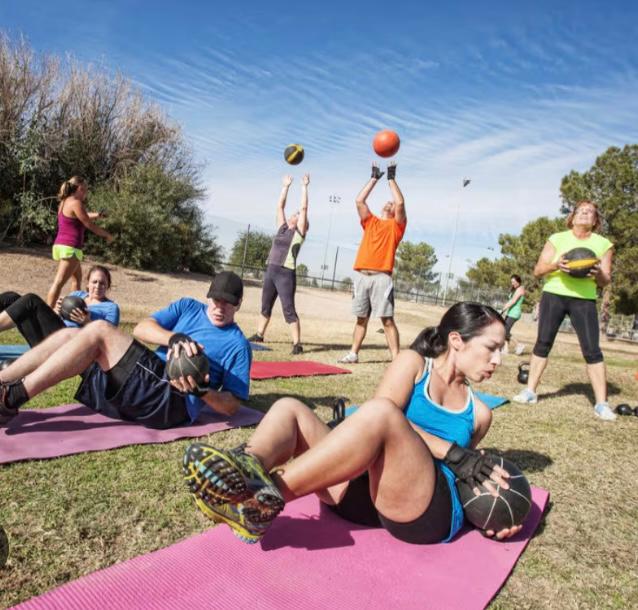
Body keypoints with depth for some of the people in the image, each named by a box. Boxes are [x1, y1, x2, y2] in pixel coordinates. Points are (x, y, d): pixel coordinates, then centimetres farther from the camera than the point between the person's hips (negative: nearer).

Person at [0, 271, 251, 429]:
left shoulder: (237, 344, 3)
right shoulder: (189, 307, 17)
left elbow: (232, 406, -1)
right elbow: (141, 328, 2)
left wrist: (201, 391, -21)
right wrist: (173, 338, -18)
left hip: (173, 402, -6)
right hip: (147, 382, 7)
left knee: (99, 330, -20)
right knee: (69, 335, -5)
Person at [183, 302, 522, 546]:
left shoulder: (478, 413, 19)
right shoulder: (413, 363, 11)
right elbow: (385, 421, -7)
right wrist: (452, 453, -13)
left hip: (432, 509, -1)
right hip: (366, 491, 1)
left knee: (379, 413, -31)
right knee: (289, 408, -13)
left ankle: (266, 498, -37)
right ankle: (251, 472, -44)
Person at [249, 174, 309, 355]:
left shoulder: (299, 232, 2)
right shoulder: (282, 228, 16)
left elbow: (304, 207, -2)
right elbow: (280, 206, 20)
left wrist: (304, 186, 2)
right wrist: (286, 186, 22)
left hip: (286, 274, -7)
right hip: (270, 271, 7)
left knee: (288, 309, -9)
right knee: (265, 306, 16)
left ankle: (297, 344, -8)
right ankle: (259, 335, 30)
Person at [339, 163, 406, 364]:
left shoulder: (396, 225, 10)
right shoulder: (370, 222, 21)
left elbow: (401, 203, -4)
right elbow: (359, 200, 14)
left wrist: (392, 178, 5)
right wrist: (375, 178, 19)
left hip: (381, 277, -4)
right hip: (361, 275, 4)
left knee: (387, 319, -7)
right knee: (361, 318, 11)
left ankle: (396, 358, -4)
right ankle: (353, 354, 17)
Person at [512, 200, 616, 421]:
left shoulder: (603, 244, 5)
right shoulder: (557, 239, 4)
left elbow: (606, 281, 5)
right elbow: (537, 270, 0)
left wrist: (599, 275, -19)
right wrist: (555, 265, -21)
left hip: (584, 300, 0)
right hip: (553, 295, 0)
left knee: (592, 350, -7)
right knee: (543, 343, 2)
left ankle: (601, 404, 0)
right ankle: (530, 392, 11)